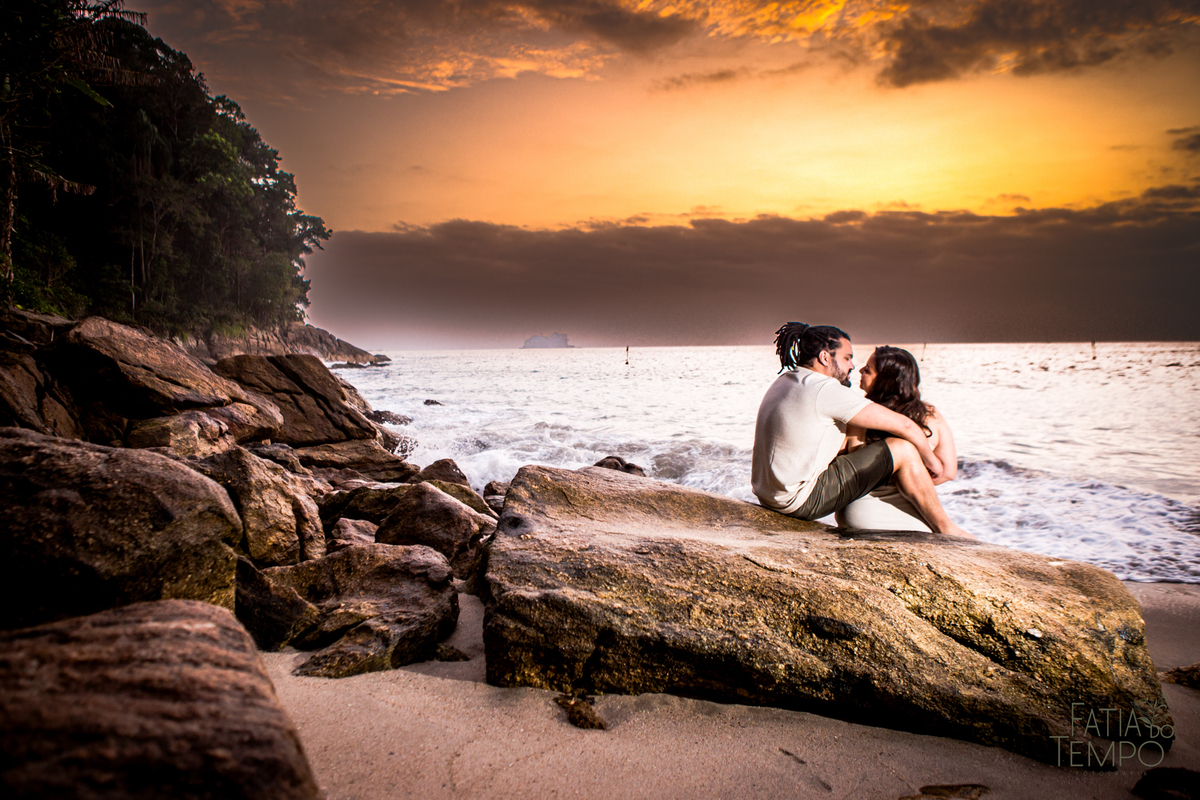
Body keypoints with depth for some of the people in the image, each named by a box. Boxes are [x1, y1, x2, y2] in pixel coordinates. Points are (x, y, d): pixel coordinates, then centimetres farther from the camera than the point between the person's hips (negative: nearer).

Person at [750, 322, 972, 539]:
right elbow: (904, 425, -11)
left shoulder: (785, 380, 12)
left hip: (767, 494, 10)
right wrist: (931, 460, 5)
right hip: (802, 501, -10)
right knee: (903, 449, -6)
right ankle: (945, 529, 13)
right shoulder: (827, 390, -16)